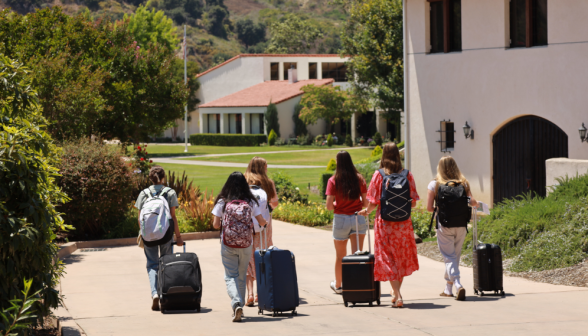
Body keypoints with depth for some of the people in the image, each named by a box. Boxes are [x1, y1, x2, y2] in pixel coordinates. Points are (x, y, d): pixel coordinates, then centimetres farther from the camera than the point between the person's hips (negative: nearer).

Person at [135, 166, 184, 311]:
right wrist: (178, 235, 2)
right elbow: (173, 216, -3)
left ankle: (154, 293, -14)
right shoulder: (170, 192, -1)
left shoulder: (144, 194, 3)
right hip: (166, 233, -1)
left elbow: (140, 218, 3)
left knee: (152, 264, 7)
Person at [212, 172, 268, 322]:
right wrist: (265, 223, 27)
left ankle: (236, 303, -22)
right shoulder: (250, 202, -1)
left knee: (230, 276, 1)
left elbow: (215, 225, -4)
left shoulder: (222, 202, -5)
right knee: (242, 276, 17)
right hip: (245, 245, 2)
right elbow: (262, 222, 4)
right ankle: (239, 305, 25)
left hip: (228, 245, -2)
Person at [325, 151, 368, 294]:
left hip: (341, 219, -1)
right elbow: (366, 203, 1)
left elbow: (329, 206, -10)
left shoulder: (333, 181, -8)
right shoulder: (359, 179, -1)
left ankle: (338, 285, 30)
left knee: (340, 256, 14)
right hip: (358, 218, 1)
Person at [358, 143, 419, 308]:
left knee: (388, 258, 3)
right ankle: (397, 291, 28)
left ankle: (397, 295, -8)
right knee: (402, 256, 19)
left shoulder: (379, 175, -7)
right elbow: (413, 202, -1)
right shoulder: (407, 175, -2)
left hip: (385, 222, -2)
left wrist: (366, 211, 13)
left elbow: (374, 202, -8)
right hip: (403, 222, 2)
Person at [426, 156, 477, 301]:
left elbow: (429, 208, -7)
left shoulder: (434, 184, -3)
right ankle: (448, 289, 26)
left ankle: (458, 285, -22)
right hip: (461, 224, 3)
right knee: (455, 256, 16)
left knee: (449, 257, 0)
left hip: (444, 225, -3)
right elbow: (472, 202, -5)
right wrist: (475, 203, 18)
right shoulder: (463, 183, 2)